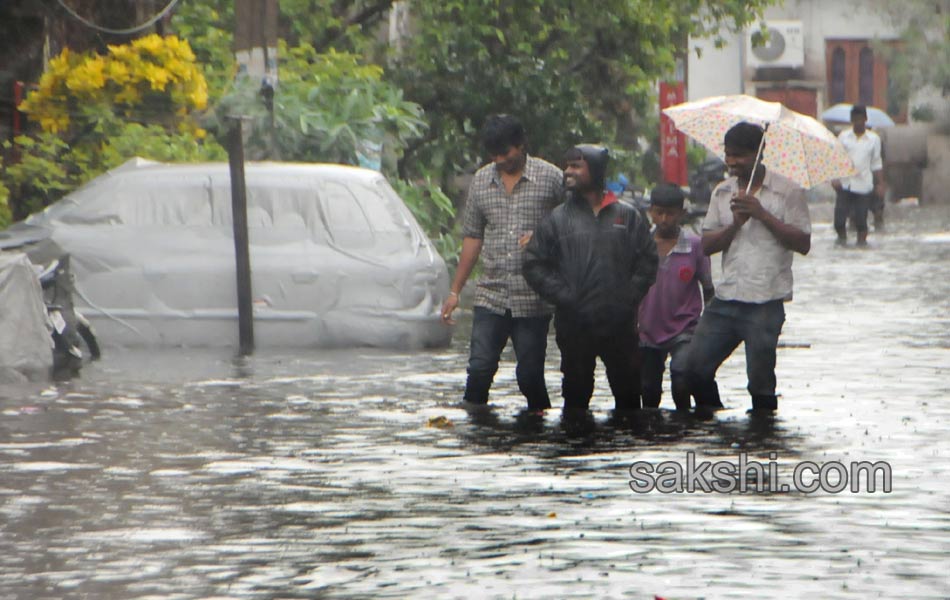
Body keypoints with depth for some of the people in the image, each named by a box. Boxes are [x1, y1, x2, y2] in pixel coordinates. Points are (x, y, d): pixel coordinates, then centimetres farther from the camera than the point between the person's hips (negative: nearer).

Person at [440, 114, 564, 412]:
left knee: (530, 375, 0)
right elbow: (472, 238, 16)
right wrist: (455, 291, 14)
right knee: (479, 369, -5)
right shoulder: (481, 181, 10)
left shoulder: (551, 178, -2)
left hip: (533, 300, -3)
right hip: (491, 296, 3)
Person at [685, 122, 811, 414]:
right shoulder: (722, 193, 13)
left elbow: (803, 244, -8)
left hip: (765, 302, -5)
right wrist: (735, 223, -10)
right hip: (726, 299, 5)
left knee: (761, 380, -1)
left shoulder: (787, 191, -2)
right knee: (695, 366, 1)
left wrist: (762, 215, -14)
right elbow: (707, 245, 8)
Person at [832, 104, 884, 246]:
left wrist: (880, 184, 5)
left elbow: (876, 164, 9)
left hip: (863, 185, 0)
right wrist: (835, 178, -6)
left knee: (861, 217, -2)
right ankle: (842, 237, 21)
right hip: (844, 184, 0)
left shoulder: (874, 139, 5)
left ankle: (862, 240, 19)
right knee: (840, 216, -4)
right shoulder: (843, 136, 4)